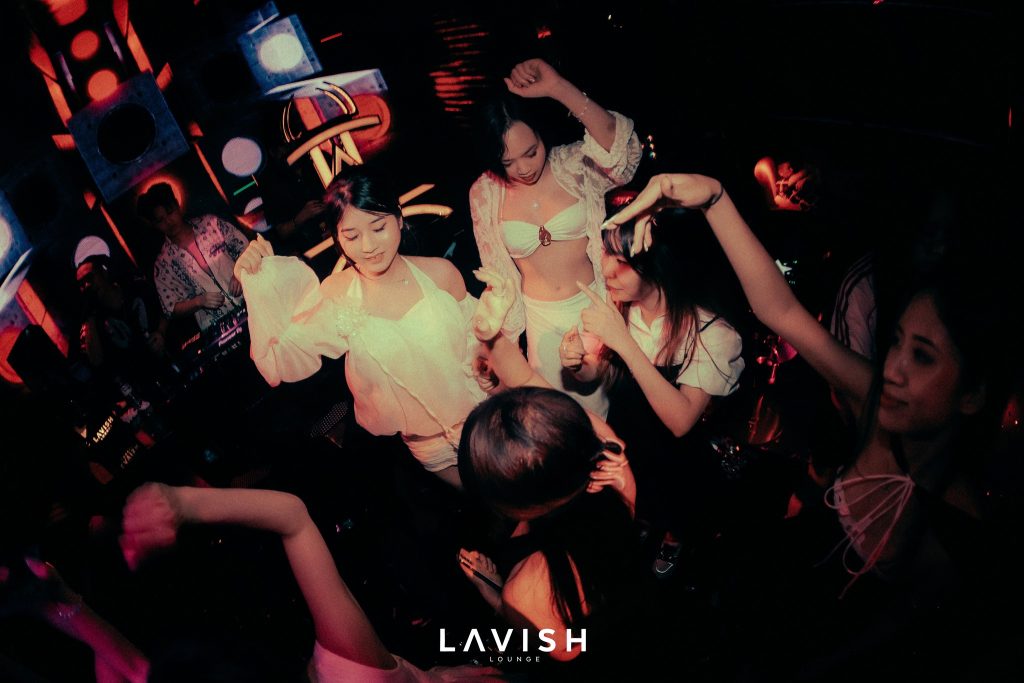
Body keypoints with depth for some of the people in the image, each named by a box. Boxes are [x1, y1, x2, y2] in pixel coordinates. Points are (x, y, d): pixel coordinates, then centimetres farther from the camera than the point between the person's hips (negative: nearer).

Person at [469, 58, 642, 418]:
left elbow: (622, 151, -40)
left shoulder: (573, 165, -17)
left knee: (595, 399, 14)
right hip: (540, 316, 2)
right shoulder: (484, 194, -10)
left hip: (592, 304, -2)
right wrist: (506, 327, 10)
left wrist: (557, 88, -48)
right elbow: (495, 267, 2)